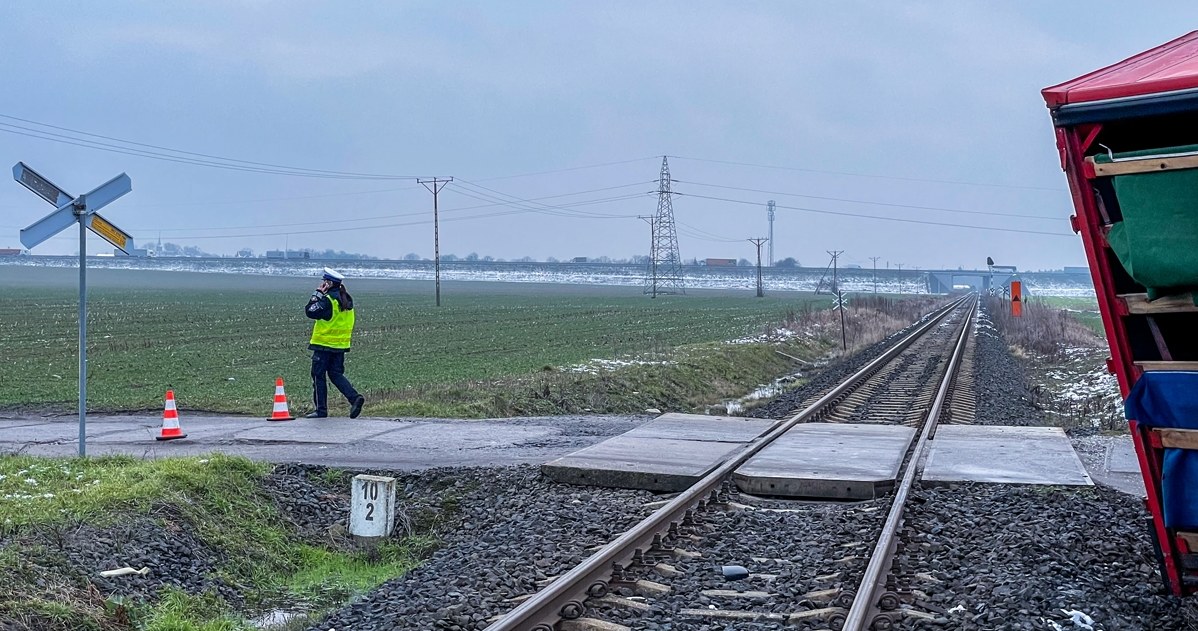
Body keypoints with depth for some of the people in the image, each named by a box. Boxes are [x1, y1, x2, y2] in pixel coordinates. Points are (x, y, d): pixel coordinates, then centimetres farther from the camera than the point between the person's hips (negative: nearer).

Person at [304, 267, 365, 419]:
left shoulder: (328, 300, -17)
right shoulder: (347, 299, 8)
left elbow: (310, 311, -15)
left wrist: (317, 293, -8)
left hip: (324, 344, -7)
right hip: (341, 344, 7)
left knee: (318, 376, 4)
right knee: (336, 374, 14)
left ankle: (321, 409, 6)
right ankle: (354, 397, -6)